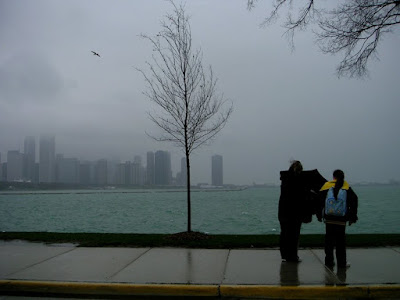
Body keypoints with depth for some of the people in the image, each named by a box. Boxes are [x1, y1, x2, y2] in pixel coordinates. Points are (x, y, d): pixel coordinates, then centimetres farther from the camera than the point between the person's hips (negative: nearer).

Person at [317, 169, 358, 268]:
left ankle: (329, 261, 15)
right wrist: (352, 217, 11)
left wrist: (319, 215, 10)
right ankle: (342, 262, 12)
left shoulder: (327, 186, 0)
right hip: (341, 220, 0)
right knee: (341, 241, 8)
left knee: (329, 240, 10)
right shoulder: (347, 188, 1)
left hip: (328, 219, 0)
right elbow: (354, 203, 2)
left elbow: (319, 201, 0)